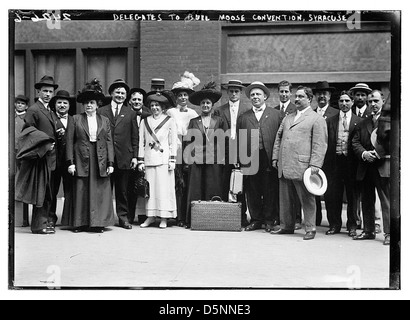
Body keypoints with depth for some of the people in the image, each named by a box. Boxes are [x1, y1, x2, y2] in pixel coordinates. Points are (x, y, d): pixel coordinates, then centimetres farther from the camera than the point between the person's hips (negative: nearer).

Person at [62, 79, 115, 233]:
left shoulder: (105, 120, 11)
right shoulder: (75, 119, 7)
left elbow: (109, 142, 8)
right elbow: (69, 141, 3)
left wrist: (110, 163, 0)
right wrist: (70, 162, -6)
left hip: (100, 161, 1)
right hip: (81, 160, -1)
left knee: (99, 191, 0)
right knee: (80, 191, 0)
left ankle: (98, 222, 8)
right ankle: (79, 223, 8)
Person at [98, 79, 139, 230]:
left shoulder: (130, 113, 11)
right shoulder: (101, 111, 9)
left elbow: (134, 137, 9)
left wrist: (135, 156, 2)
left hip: (124, 157, 0)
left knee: (123, 190, 5)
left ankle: (123, 217, 13)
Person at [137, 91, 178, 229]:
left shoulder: (170, 121, 4)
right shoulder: (145, 121, 11)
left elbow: (173, 142, 2)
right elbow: (141, 142, 11)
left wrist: (172, 161, -4)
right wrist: (140, 161, 5)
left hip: (164, 159, -2)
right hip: (149, 159, 3)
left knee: (164, 187, -2)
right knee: (150, 187, 3)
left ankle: (164, 218, 4)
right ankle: (150, 216, 10)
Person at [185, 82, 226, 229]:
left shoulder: (219, 121, 10)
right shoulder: (193, 121, 12)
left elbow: (224, 140, 8)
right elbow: (189, 141, 10)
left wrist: (222, 157, -1)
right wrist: (190, 156, -2)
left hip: (214, 161, 0)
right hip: (197, 161, 1)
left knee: (214, 191, -1)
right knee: (195, 192, -1)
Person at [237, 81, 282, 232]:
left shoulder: (276, 114, 8)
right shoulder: (244, 117, 14)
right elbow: (240, 140, 11)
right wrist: (241, 160, 2)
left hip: (269, 158, -2)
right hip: (250, 159, 2)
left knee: (270, 190, 2)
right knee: (252, 191, 6)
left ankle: (270, 220, 13)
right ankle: (256, 220, 18)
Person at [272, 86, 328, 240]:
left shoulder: (317, 119, -1)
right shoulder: (288, 118, 21)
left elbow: (319, 145, -8)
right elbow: (278, 138, 24)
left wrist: (315, 165, -16)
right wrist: (275, 157, 14)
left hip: (302, 166, -6)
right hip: (284, 166, 7)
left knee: (306, 199, 1)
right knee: (284, 198, 12)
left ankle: (310, 228, 11)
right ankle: (286, 226, 25)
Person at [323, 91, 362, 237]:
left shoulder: (359, 122, 4)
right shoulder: (330, 121, 9)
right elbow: (326, 143, 6)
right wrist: (325, 162, -1)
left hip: (351, 161, -1)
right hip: (334, 161, 2)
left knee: (352, 195, 6)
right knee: (333, 195, 5)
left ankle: (352, 226, 18)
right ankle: (334, 224, 18)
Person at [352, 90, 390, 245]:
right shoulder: (363, 123, 16)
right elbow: (355, 142, 9)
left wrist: (380, 153, -18)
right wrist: (364, 153, -9)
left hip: (383, 167, -5)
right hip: (365, 168, 6)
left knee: (386, 201, -5)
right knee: (367, 201, 12)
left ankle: (389, 233, 1)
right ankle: (369, 231, 22)